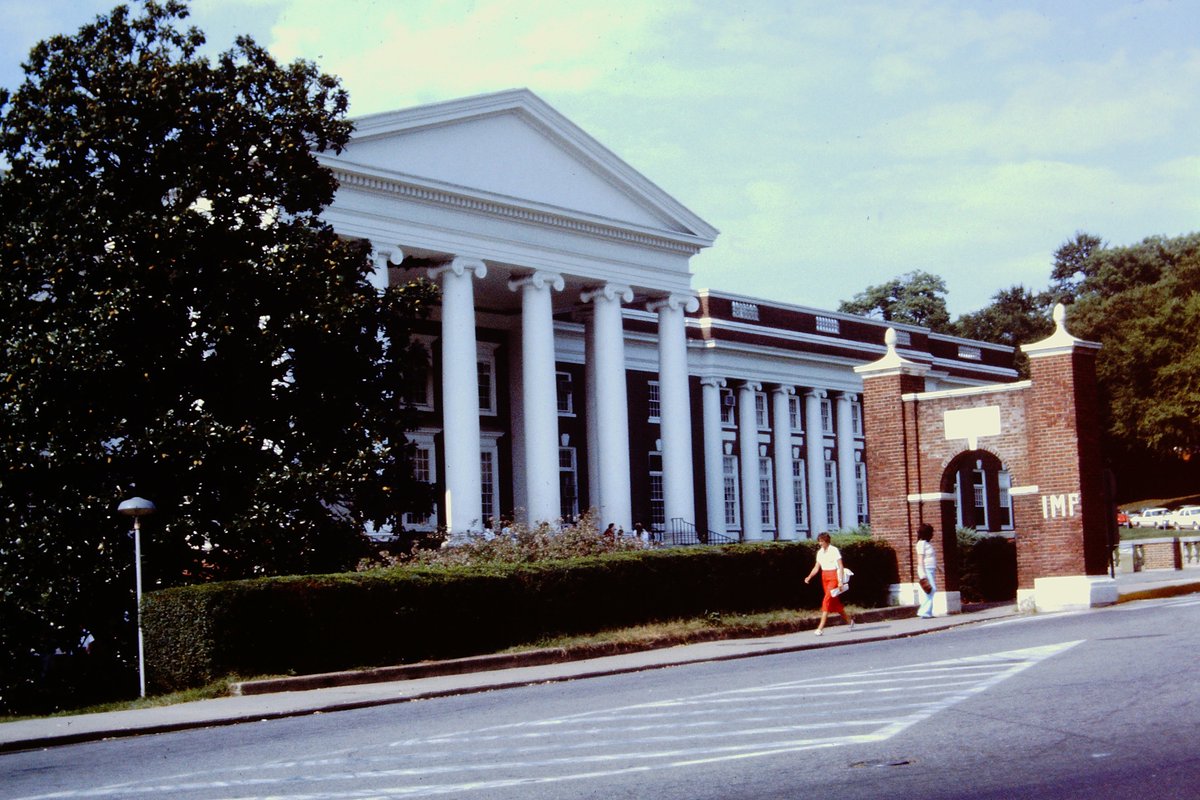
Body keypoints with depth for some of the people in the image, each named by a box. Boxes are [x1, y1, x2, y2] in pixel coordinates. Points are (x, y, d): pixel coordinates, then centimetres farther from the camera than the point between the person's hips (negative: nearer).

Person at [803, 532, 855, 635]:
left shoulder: (834, 550, -9)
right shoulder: (820, 552, 10)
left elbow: (841, 567, -11)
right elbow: (817, 567, 11)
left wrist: (840, 581, -17)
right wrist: (809, 577, -5)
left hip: (834, 577, -7)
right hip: (825, 577, 7)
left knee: (827, 601, -14)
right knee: (834, 602, 11)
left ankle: (820, 627, -18)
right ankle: (849, 620, 28)